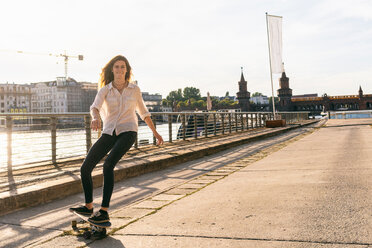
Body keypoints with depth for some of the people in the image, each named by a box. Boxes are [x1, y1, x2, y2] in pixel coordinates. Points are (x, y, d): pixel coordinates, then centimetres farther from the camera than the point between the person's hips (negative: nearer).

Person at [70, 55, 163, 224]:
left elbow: (143, 112, 17)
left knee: (108, 165, -26)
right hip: (109, 133, 3)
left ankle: (104, 212, -21)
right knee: (85, 168, -1)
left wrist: (155, 132, 20)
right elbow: (95, 107, -16)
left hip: (128, 132, -3)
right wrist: (95, 118, -40)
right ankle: (88, 207, 19)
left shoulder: (134, 89, 4)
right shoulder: (105, 90, 3)